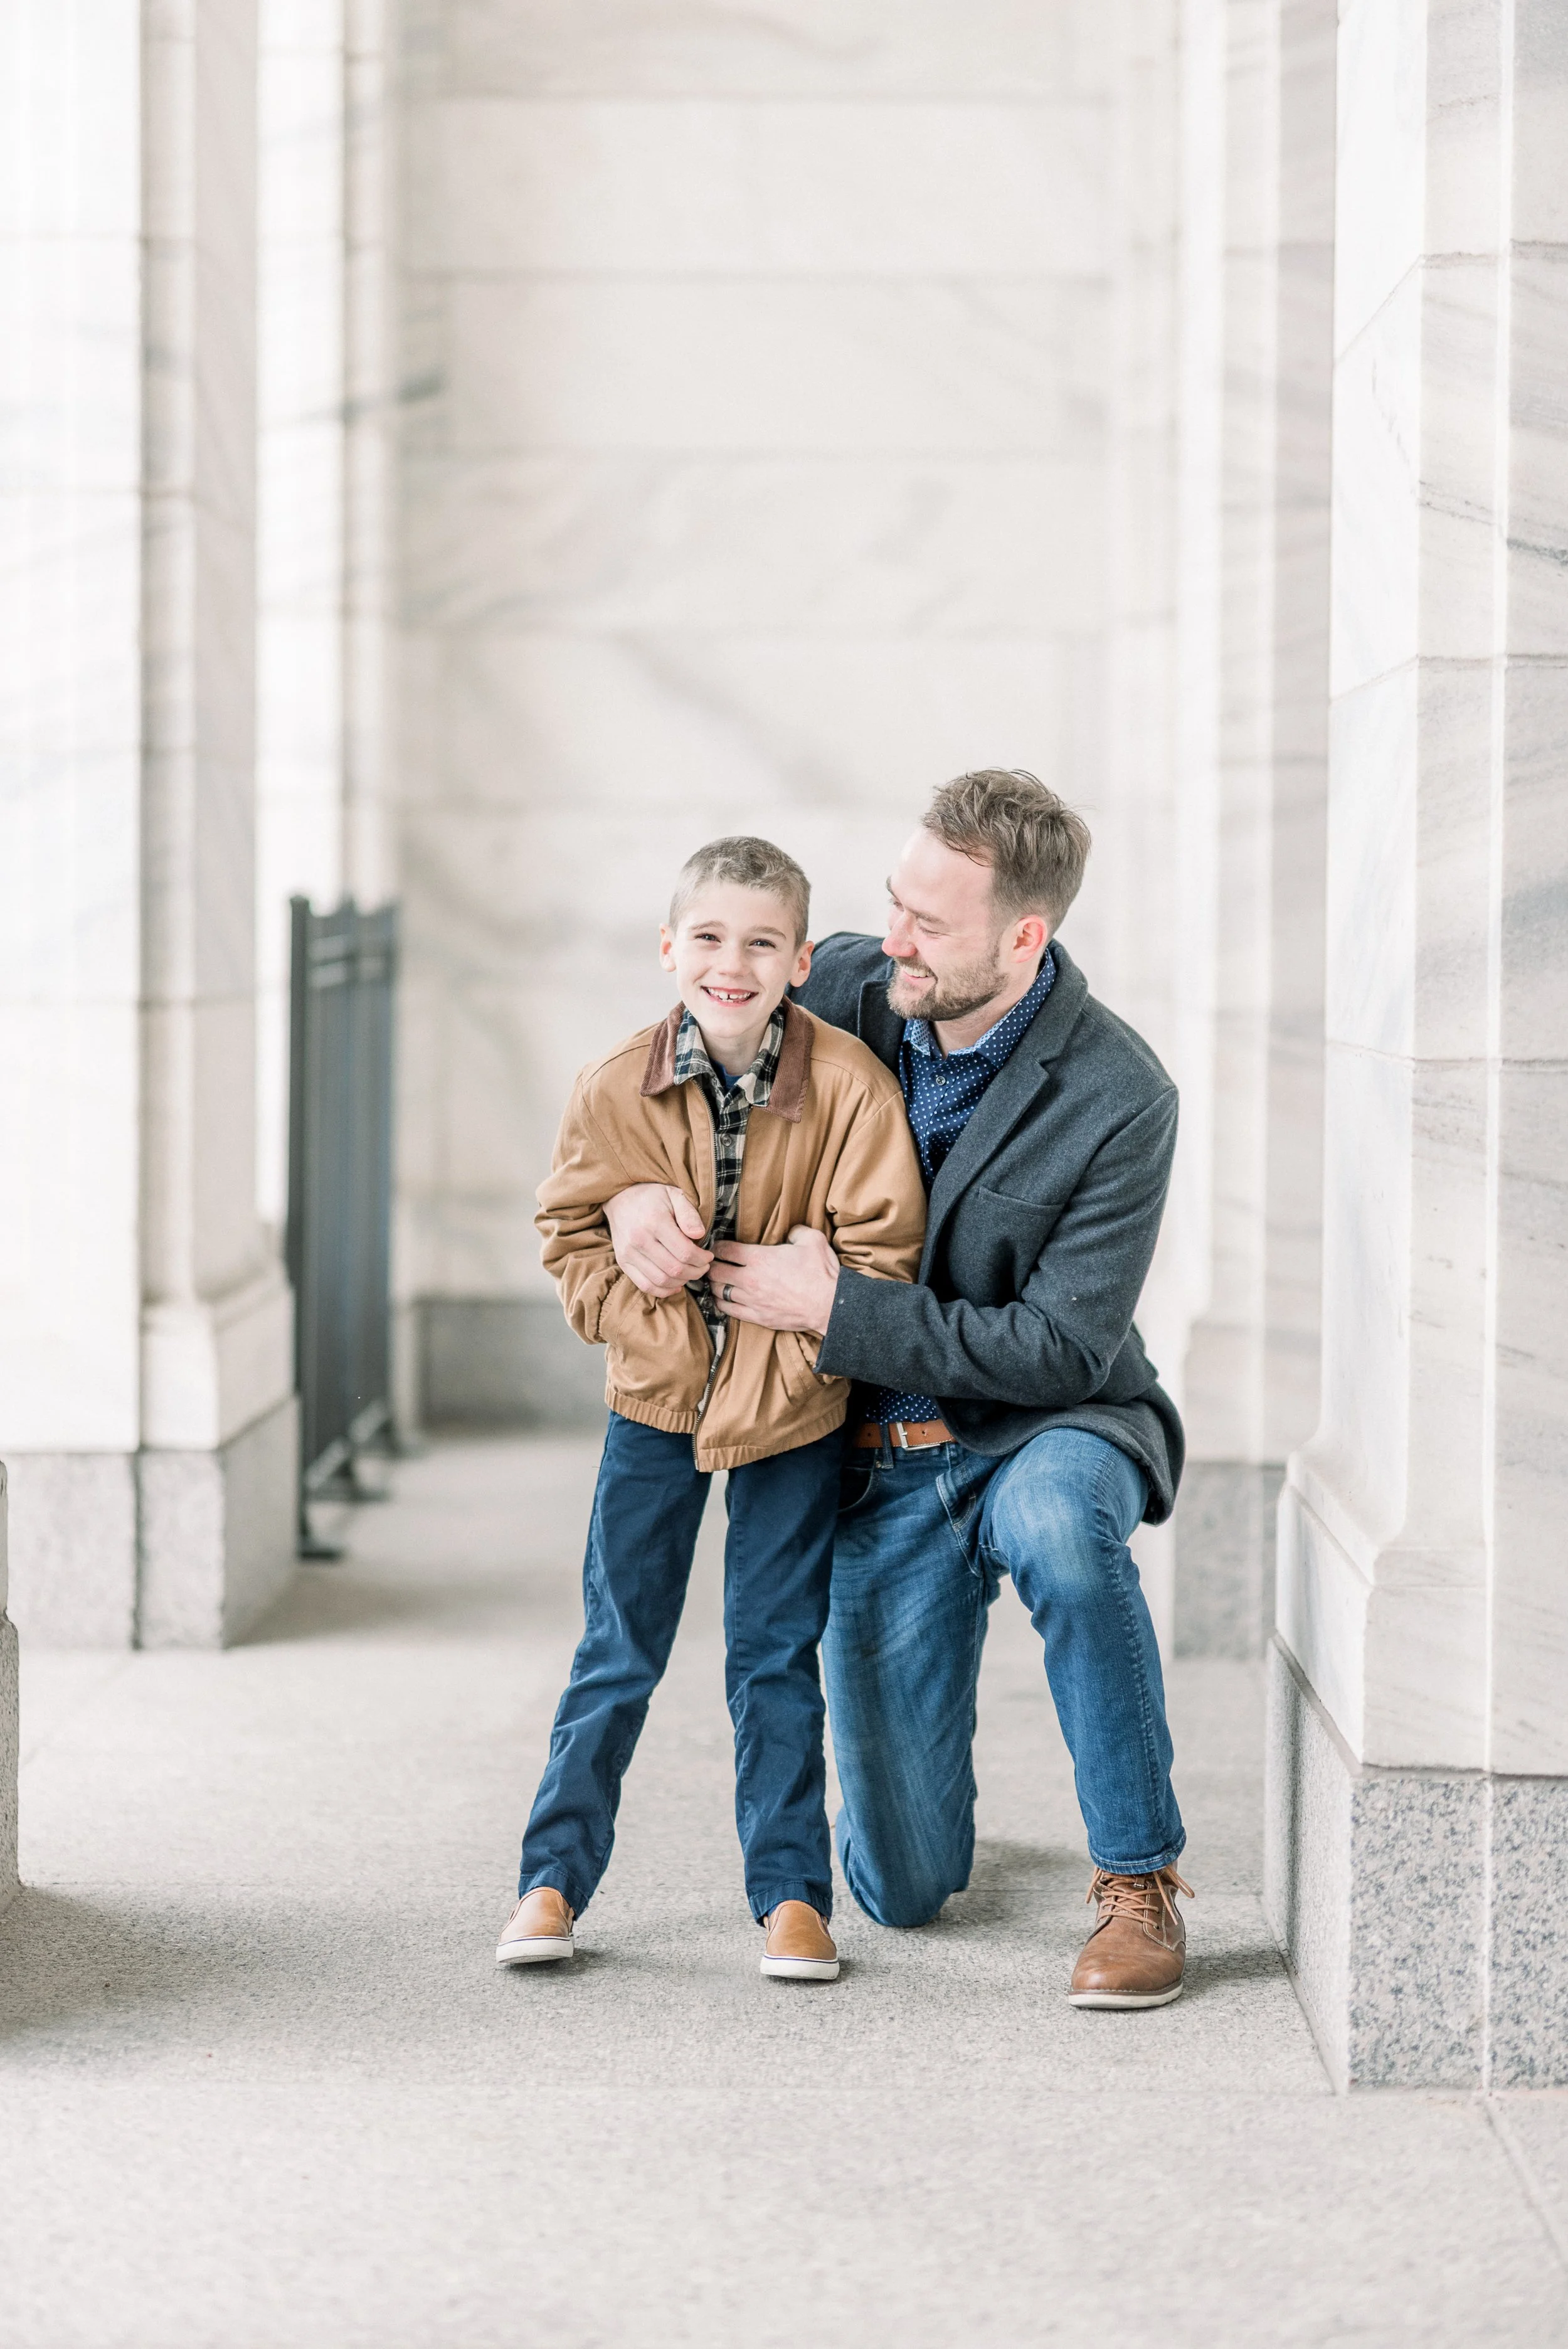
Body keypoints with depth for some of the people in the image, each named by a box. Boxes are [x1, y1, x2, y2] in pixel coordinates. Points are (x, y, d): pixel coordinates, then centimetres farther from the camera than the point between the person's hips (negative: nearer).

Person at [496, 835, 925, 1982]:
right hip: (658, 1399, 1)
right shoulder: (616, 1088, -10)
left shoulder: (849, 1084, -15)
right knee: (618, 1651, 7)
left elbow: (882, 1251, -10)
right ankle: (553, 1878, 15)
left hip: (793, 1411, -1)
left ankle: (793, 1891, 15)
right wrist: (651, 1324, -13)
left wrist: (795, 1336, -19)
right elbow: (575, 1234, 0)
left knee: (777, 1655, 6)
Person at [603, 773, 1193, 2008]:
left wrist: (832, 1307, -24)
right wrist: (632, 1187, -14)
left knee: (1054, 1519, -43)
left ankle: (1138, 1882, -24)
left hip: (1047, 1429, -3)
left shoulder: (1120, 1099, -20)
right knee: (903, 1886, 2)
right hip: (885, 1468, 3)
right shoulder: (847, 988, -7)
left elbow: (1060, 1350, -21)